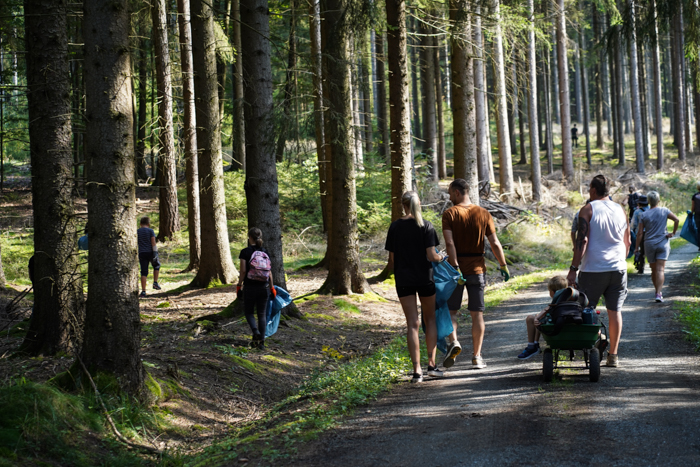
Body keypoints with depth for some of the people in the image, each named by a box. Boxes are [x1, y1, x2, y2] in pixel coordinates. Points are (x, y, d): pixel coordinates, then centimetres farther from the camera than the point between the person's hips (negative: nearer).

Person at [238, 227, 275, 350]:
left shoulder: (245, 252, -7)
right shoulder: (265, 252, 4)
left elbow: (243, 271, -11)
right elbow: (269, 272, 4)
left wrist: (239, 285, -1)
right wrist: (272, 287, 13)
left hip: (250, 287, -3)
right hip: (264, 287, 3)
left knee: (249, 312, 12)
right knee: (262, 314, 9)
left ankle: (256, 332, -14)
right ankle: (261, 342, 8)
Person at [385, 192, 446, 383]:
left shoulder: (395, 227, -2)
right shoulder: (426, 226, -8)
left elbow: (391, 259, 1)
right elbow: (431, 256, -12)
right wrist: (441, 258, 9)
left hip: (403, 279, 1)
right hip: (425, 278, -1)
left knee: (412, 324, 2)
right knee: (430, 319, 16)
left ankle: (416, 370, -4)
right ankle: (431, 364, 16)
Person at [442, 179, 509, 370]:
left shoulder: (449, 214, -5)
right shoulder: (483, 214, 2)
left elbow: (450, 243, -16)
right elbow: (494, 243, -1)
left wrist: (455, 267, -19)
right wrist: (503, 265, 8)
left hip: (456, 268, -2)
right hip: (477, 268, 2)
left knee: (451, 310, 9)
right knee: (477, 313, 6)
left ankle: (453, 342, -15)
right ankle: (477, 357, 6)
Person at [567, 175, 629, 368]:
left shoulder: (588, 210, -6)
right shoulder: (620, 210, 9)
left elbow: (582, 241, -13)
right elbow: (627, 242, 15)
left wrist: (573, 268, -11)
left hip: (593, 270, -4)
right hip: (618, 268, 4)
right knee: (615, 311, 7)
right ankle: (613, 355, 7)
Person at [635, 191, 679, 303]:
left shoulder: (644, 215, 1)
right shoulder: (664, 211, 0)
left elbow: (640, 233, -1)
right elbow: (676, 219, -12)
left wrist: (637, 247, 5)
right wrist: (673, 233, -1)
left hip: (649, 244, 1)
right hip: (663, 243, -1)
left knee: (654, 270, 14)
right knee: (660, 270, -7)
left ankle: (658, 291, 23)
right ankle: (658, 294, -18)